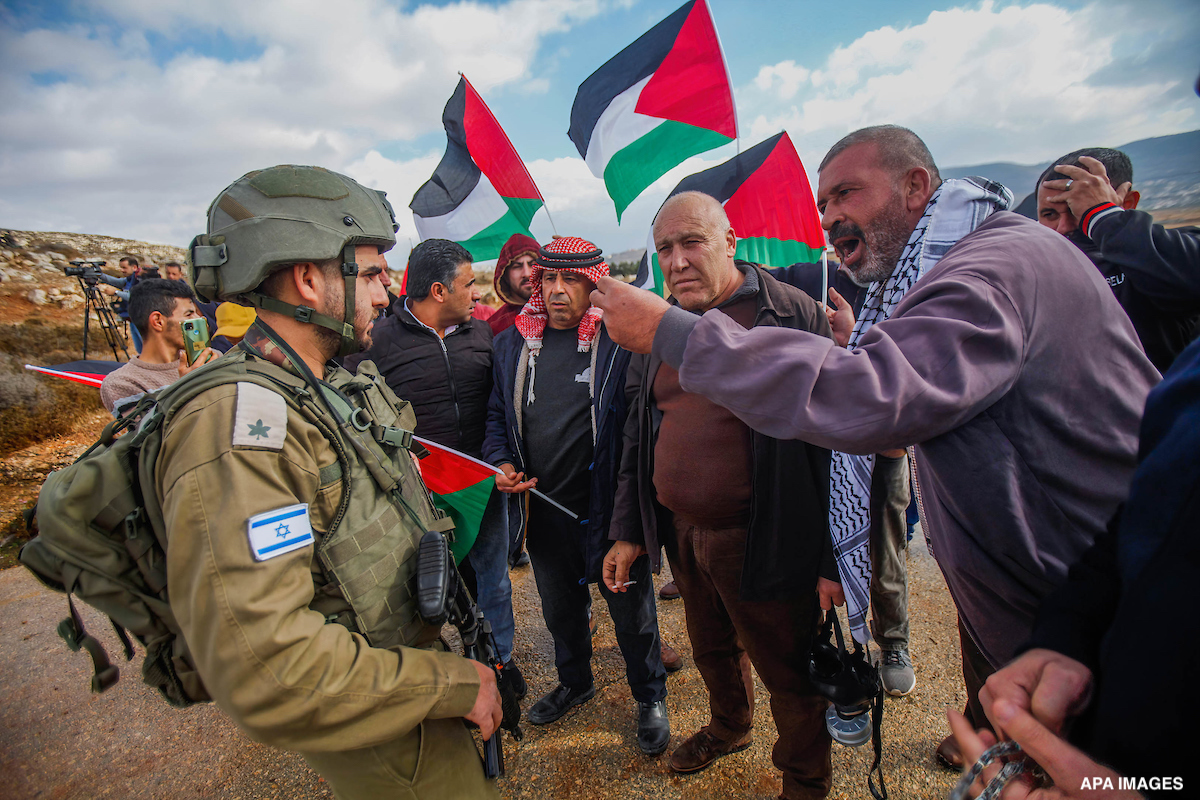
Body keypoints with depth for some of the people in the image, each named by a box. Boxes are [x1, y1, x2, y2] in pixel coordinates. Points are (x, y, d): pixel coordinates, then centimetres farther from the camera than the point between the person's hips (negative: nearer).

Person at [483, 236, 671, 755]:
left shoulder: (621, 340, -11)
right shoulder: (512, 343, 4)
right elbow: (498, 414, 14)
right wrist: (502, 463, -4)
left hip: (608, 507, -4)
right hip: (542, 507, 5)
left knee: (631, 609, 14)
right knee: (559, 606, 25)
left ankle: (650, 697, 40)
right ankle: (574, 682, 52)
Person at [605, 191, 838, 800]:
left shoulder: (792, 315, -12)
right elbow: (638, 435, 12)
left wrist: (834, 557, -13)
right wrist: (628, 530, 11)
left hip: (760, 539, -5)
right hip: (680, 532, 6)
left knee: (789, 670, 13)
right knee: (712, 649, 26)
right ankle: (730, 727, 55)